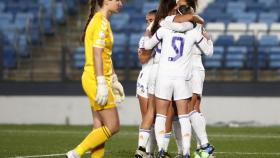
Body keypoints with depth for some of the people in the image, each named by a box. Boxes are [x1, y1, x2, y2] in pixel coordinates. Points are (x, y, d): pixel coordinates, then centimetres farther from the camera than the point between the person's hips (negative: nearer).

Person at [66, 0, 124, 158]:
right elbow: (97, 55, -21)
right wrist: (102, 84, -24)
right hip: (96, 80, -10)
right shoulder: (101, 22, -14)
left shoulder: (103, 21, 16)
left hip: (98, 80, 10)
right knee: (113, 126, -7)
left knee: (100, 127, 7)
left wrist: (114, 80, 25)